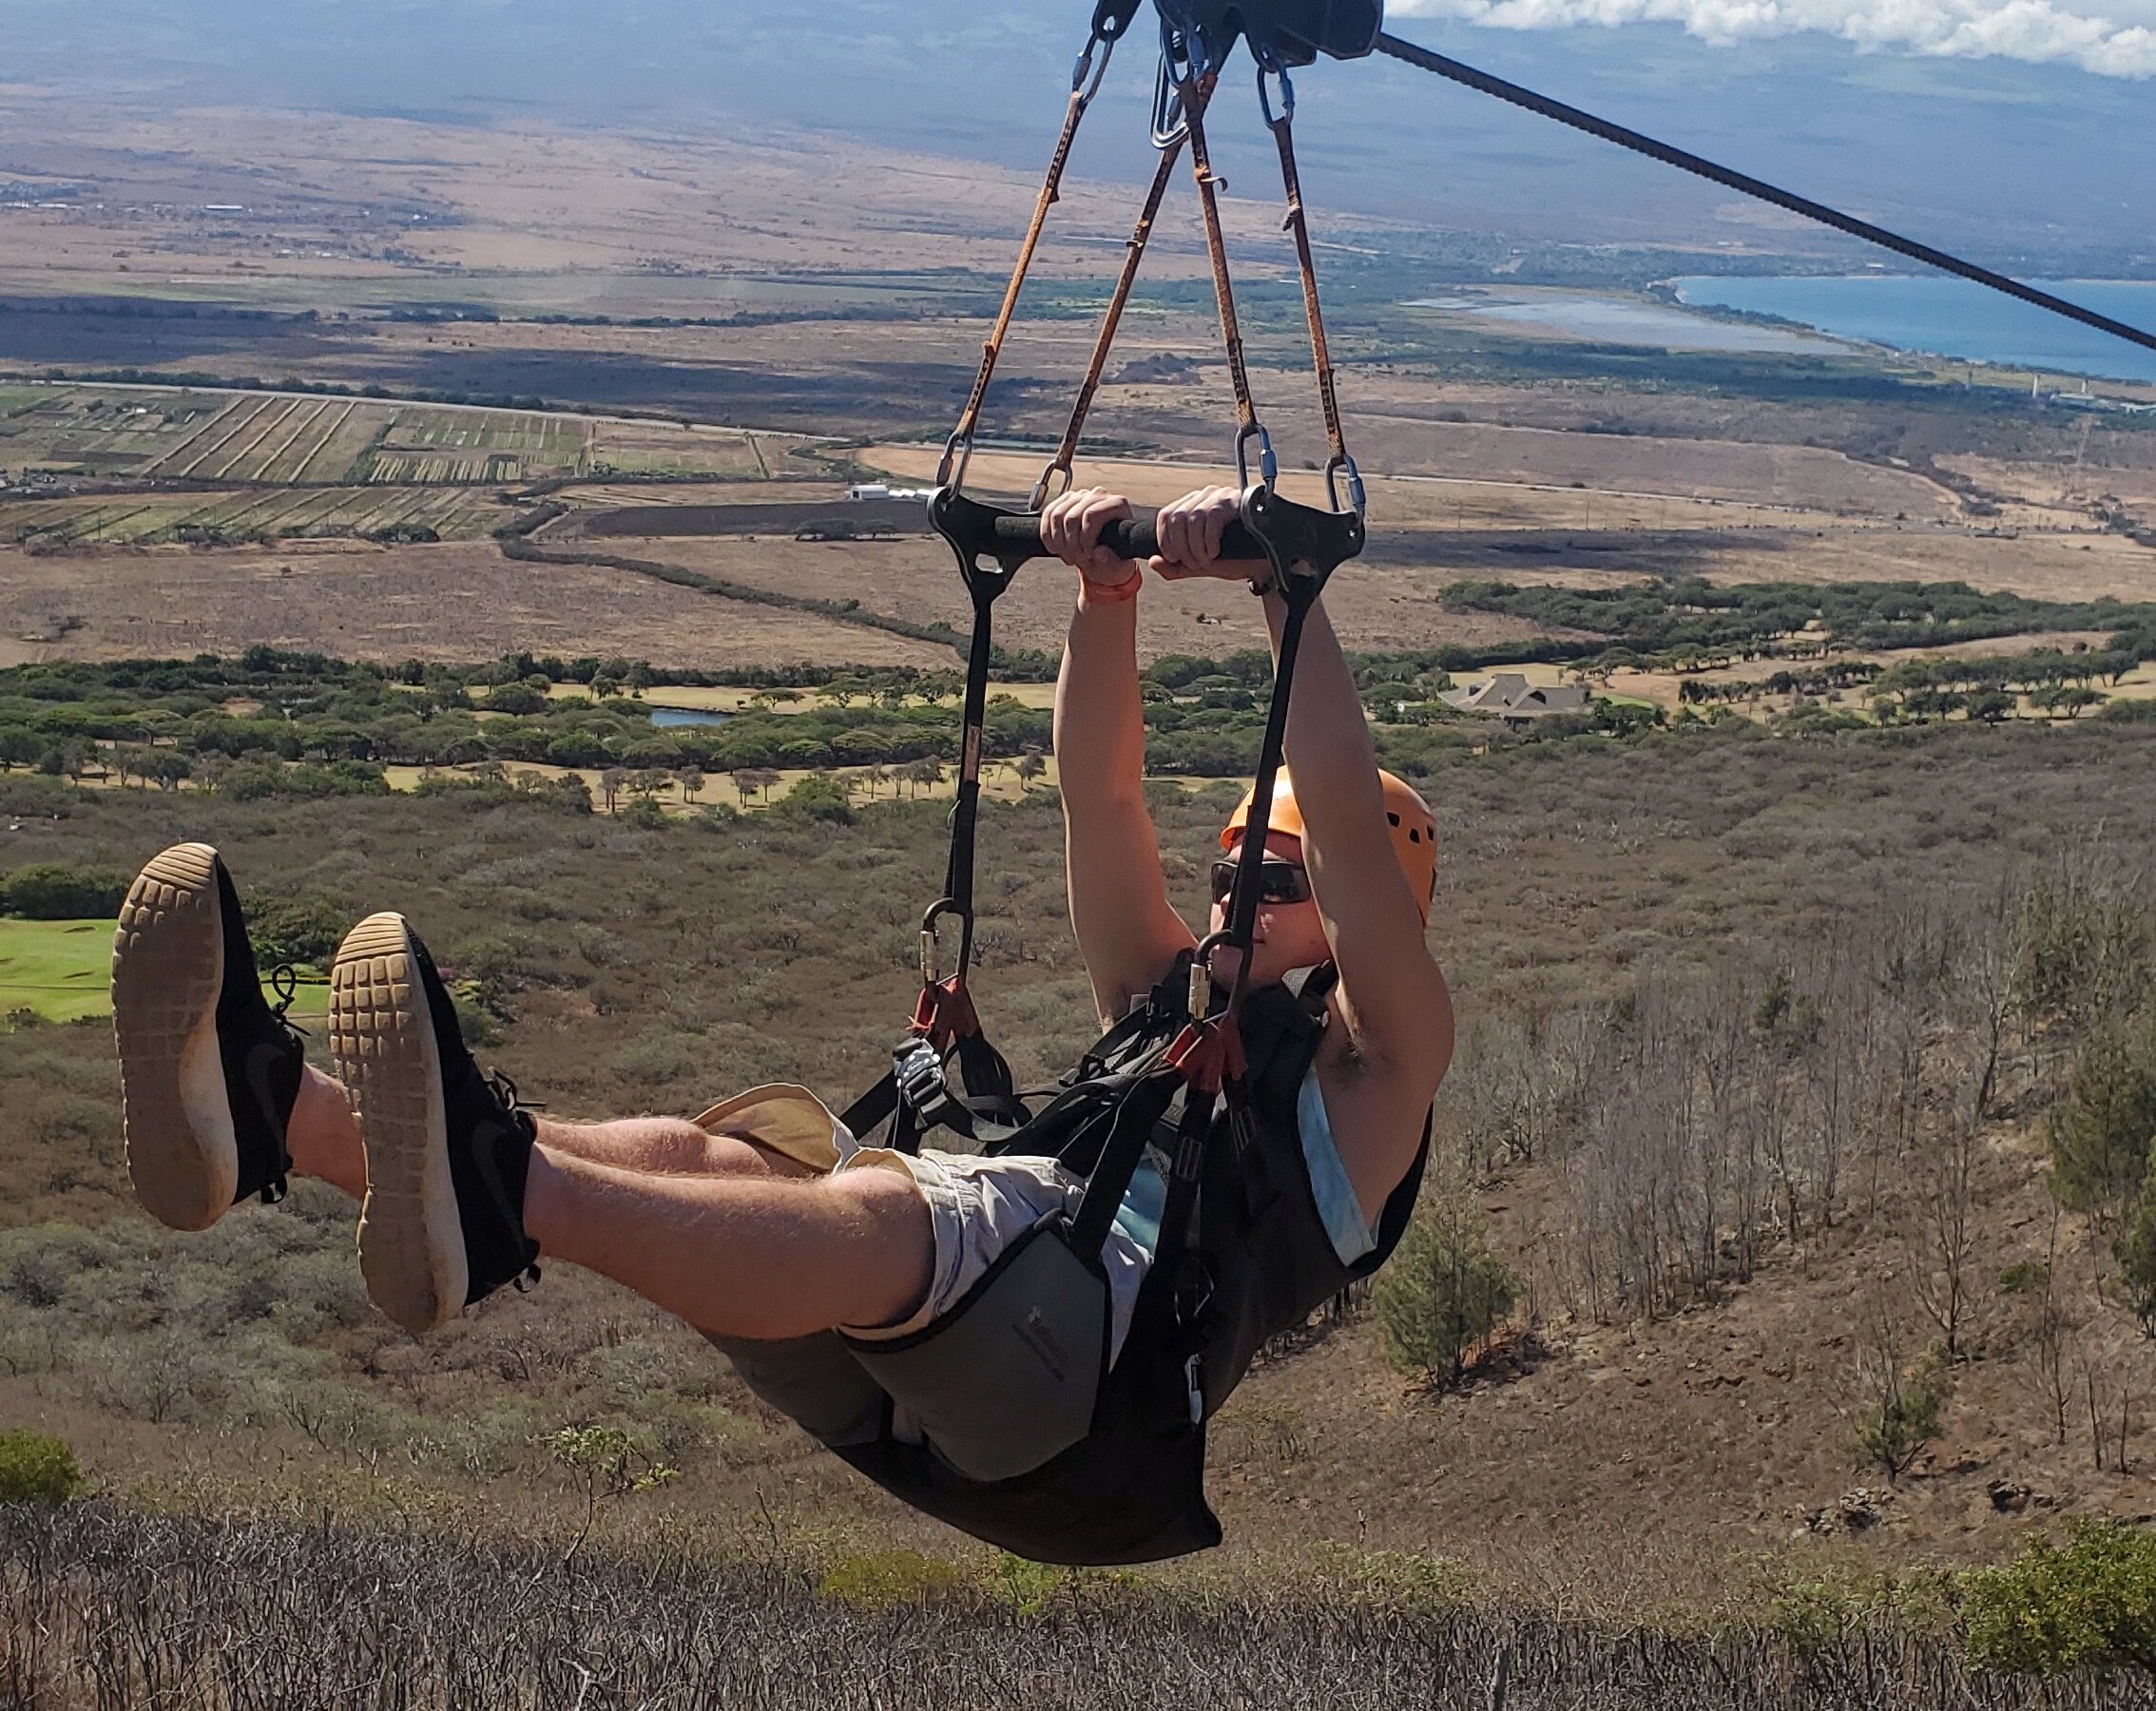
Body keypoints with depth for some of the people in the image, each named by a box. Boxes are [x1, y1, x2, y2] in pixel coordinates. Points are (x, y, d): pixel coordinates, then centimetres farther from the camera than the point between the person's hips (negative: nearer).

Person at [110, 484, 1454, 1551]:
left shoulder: (1375, 1061, 19)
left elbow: (1352, 823, 3)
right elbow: (1101, 796, 26)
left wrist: (1281, 588, -3)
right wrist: (1106, 591, 15)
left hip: (1134, 1310, -7)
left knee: (881, 1213, -39)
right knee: (687, 1154, -20)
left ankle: (500, 1193, -65)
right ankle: (271, 1111, -37)